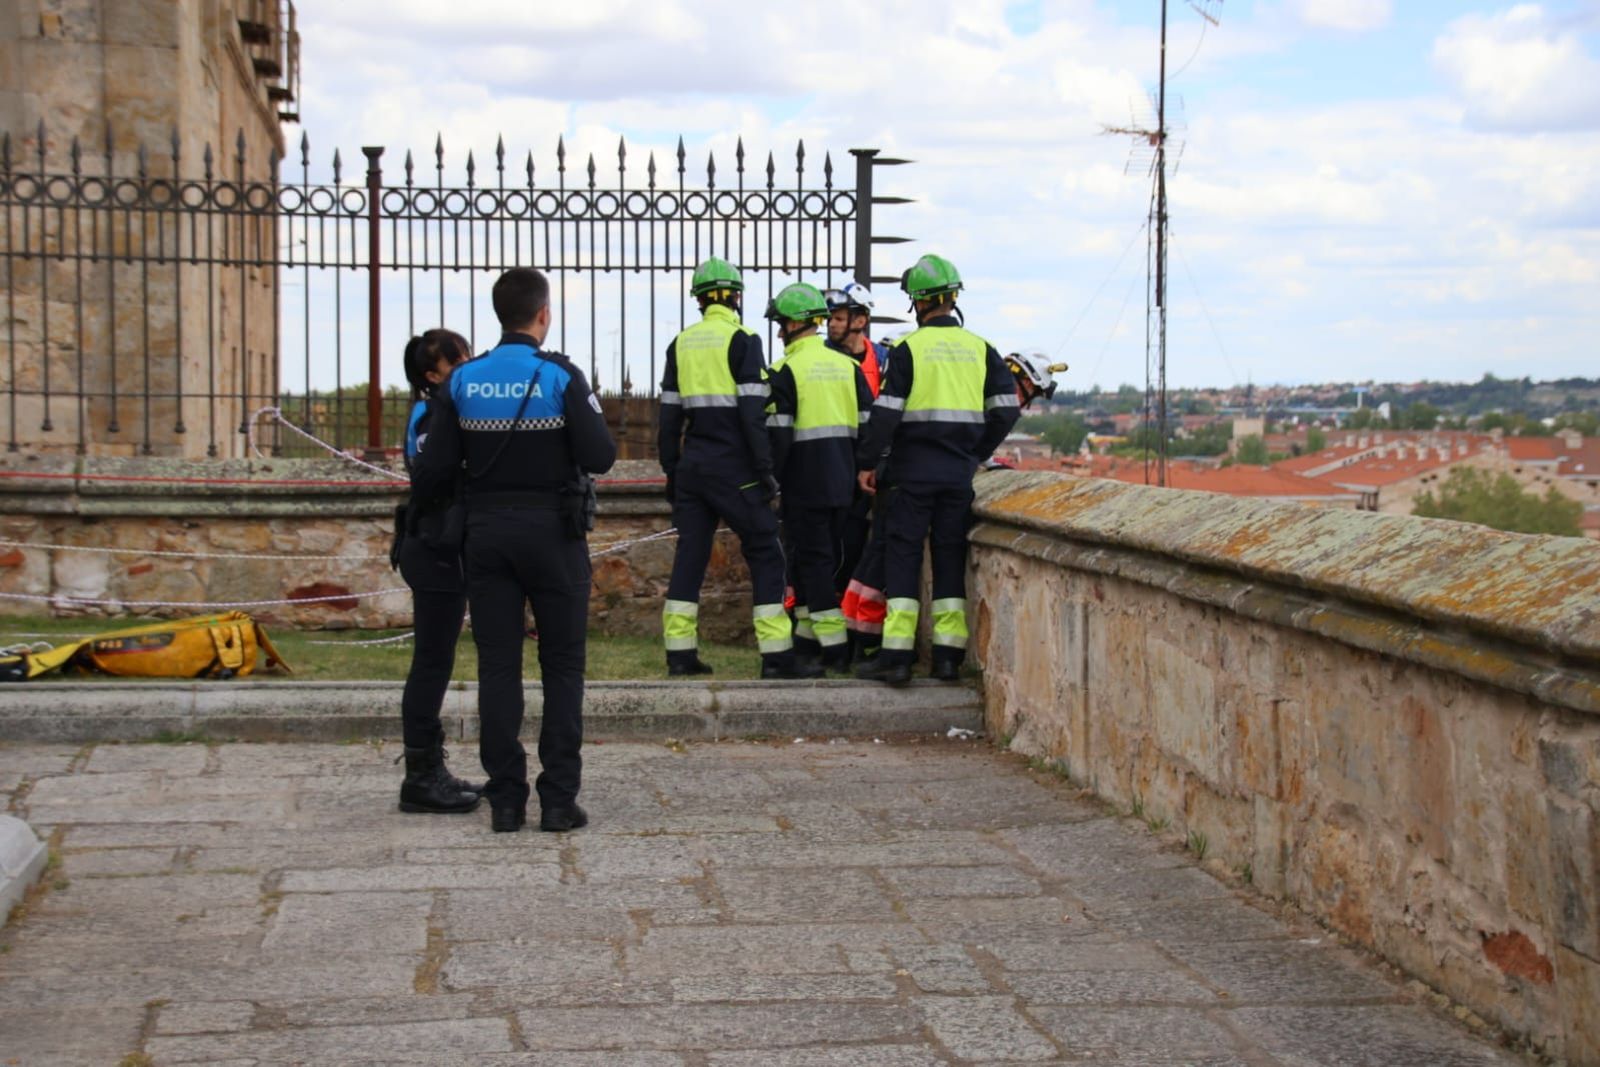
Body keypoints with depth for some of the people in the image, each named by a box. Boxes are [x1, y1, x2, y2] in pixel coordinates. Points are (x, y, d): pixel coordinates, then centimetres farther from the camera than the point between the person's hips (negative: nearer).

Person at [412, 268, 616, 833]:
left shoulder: (463, 381, 0)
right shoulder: (560, 376, -10)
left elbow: (433, 473, -3)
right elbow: (600, 457, -14)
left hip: (486, 532, 3)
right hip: (552, 532, -3)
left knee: (497, 665, 7)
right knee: (562, 666, 6)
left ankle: (506, 800, 7)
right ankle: (559, 798, 3)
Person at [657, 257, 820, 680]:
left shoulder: (681, 344, 10)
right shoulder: (742, 340, -7)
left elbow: (669, 414, 12)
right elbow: (752, 411, -13)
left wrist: (671, 471, 19)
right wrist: (765, 470, -10)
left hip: (692, 466, 6)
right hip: (733, 466, -6)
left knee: (689, 554, 9)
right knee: (765, 554, 0)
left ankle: (680, 653, 7)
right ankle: (776, 656, -5)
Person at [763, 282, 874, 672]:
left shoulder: (786, 370, -10)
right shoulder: (848, 365, 10)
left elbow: (777, 433, -13)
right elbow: (869, 423, 9)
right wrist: (861, 470, 17)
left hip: (805, 482, -6)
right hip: (842, 479, 6)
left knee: (813, 557, -2)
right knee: (826, 555, 16)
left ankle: (834, 647, -8)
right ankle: (807, 635, 24)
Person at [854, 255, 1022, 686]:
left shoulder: (908, 348, -7)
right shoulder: (980, 349, 6)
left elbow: (887, 412, -9)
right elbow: (1006, 408, 5)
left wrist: (867, 463, -1)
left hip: (913, 470, -4)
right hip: (960, 472, 4)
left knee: (902, 556, 0)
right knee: (951, 557, 10)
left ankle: (896, 655, -5)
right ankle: (949, 655, 9)